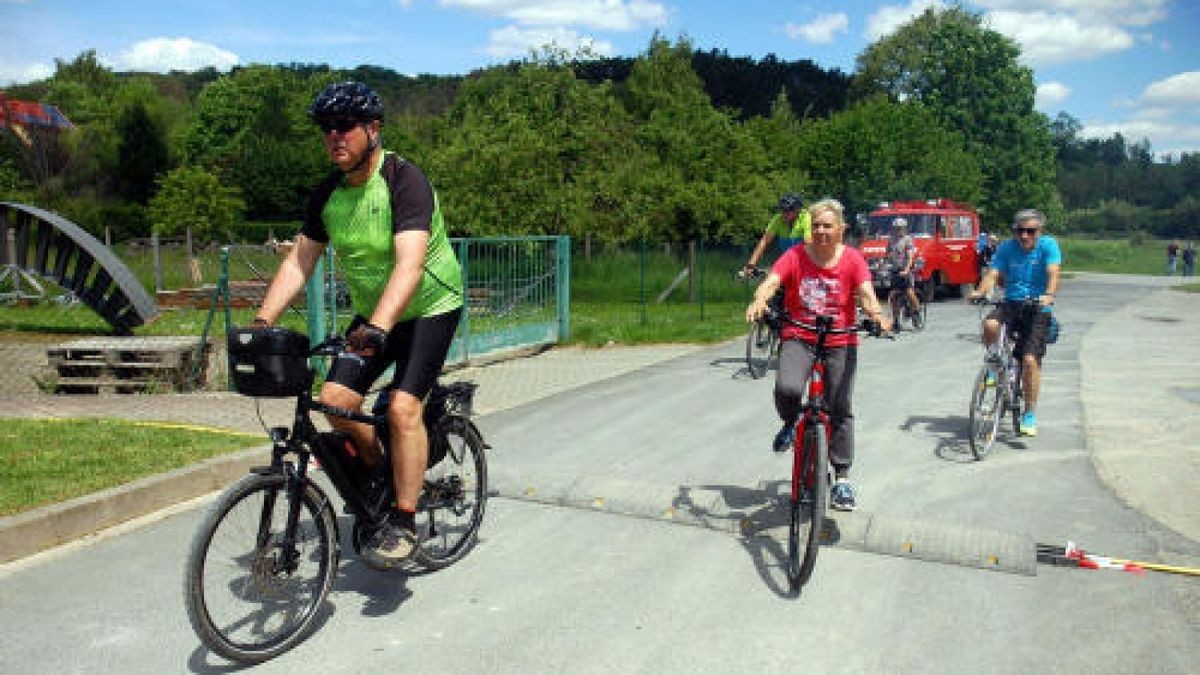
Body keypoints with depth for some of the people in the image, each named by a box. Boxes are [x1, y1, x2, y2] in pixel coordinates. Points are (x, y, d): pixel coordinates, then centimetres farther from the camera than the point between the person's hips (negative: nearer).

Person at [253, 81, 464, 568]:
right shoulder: (327, 193, -2)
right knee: (335, 400, -7)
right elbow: (299, 261, 0)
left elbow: (410, 265, -35)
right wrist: (262, 321, -13)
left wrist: (377, 328, -48)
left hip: (430, 308, -6)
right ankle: (380, 474, 20)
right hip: (371, 314, 6)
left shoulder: (404, 181, -23)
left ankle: (403, 524, -6)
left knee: (402, 407, -20)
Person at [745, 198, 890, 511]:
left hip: (840, 344, 1)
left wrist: (876, 314, -37)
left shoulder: (852, 259, -2)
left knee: (840, 411, 1)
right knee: (786, 389, -27)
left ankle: (842, 479, 15)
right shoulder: (795, 256, -3)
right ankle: (791, 424, 10)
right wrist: (759, 302, -40)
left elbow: (866, 292, -15)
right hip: (798, 338, 0)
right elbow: (771, 282, -17)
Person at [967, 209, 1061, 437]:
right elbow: (993, 274, -6)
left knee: (1030, 360, -15)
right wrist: (980, 291, -26)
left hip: (1038, 309, -2)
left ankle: (1030, 415, 1)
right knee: (989, 324, -32)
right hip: (1011, 304, 2)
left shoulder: (1048, 245, -4)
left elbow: (1053, 274, -19)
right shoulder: (1006, 248, 3)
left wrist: (1049, 295, -37)